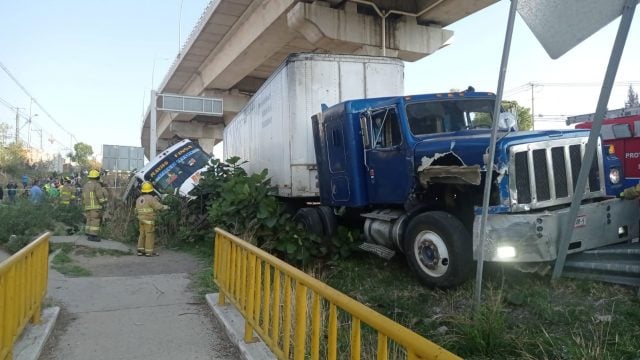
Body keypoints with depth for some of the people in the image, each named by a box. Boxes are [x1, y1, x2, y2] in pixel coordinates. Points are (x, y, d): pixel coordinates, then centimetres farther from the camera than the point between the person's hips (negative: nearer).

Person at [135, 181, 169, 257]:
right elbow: (158, 206, -20)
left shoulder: (138, 199, 11)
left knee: (142, 234, 13)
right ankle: (149, 251, -2)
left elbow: (137, 210, 16)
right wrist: (165, 207, -2)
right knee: (150, 235, -3)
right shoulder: (151, 198, -13)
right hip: (149, 220, -8)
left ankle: (140, 250, 14)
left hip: (141, 219, 8)